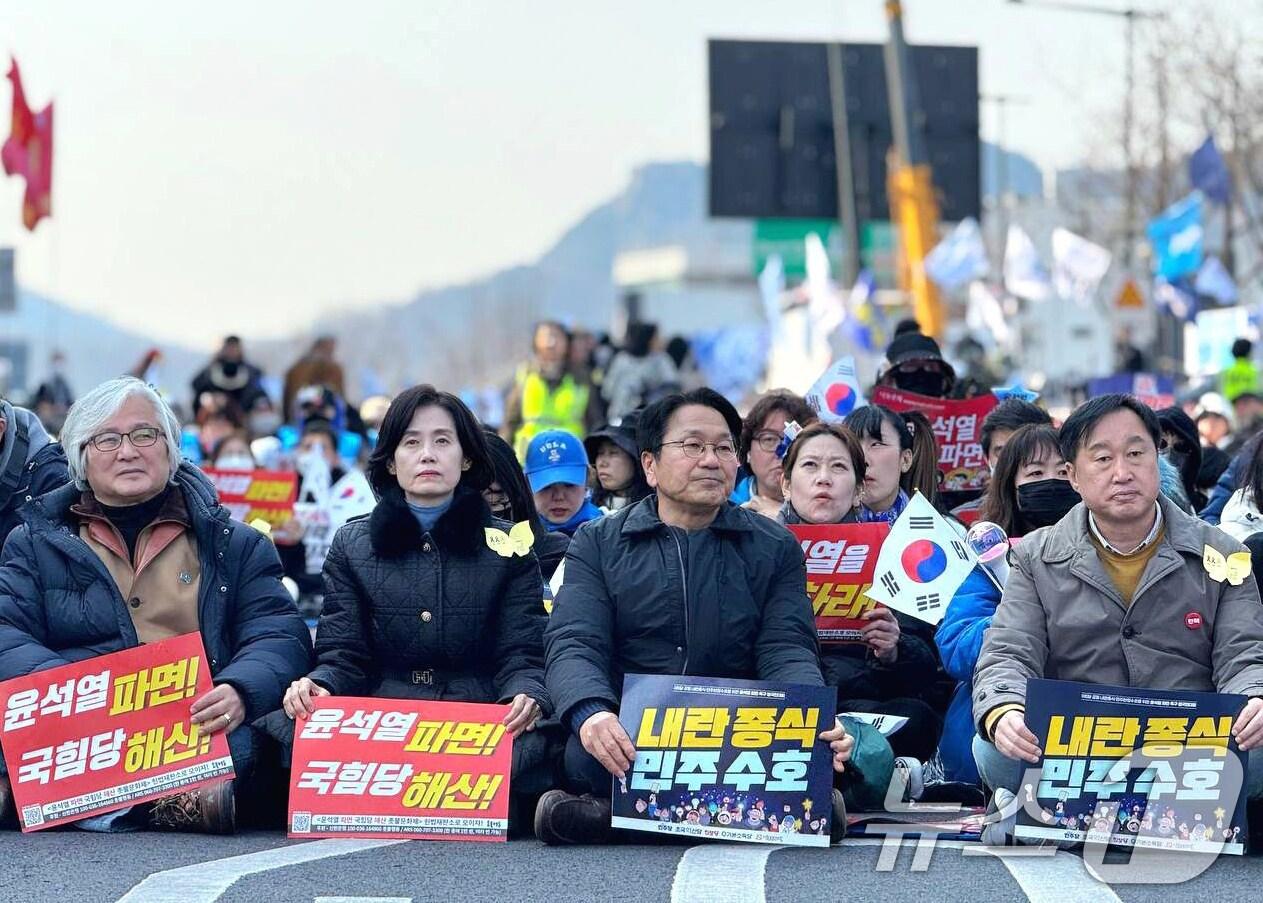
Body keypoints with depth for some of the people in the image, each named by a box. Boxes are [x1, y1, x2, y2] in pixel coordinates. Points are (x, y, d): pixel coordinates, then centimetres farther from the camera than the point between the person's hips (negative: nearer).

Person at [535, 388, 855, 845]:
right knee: (584, 756, -36)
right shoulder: (597, 544, 11)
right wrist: (591, 714, -28)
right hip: (629, 740, -1)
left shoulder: (774, 547, 13)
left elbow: (787, 653, 2)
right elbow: (573, 646, -3)